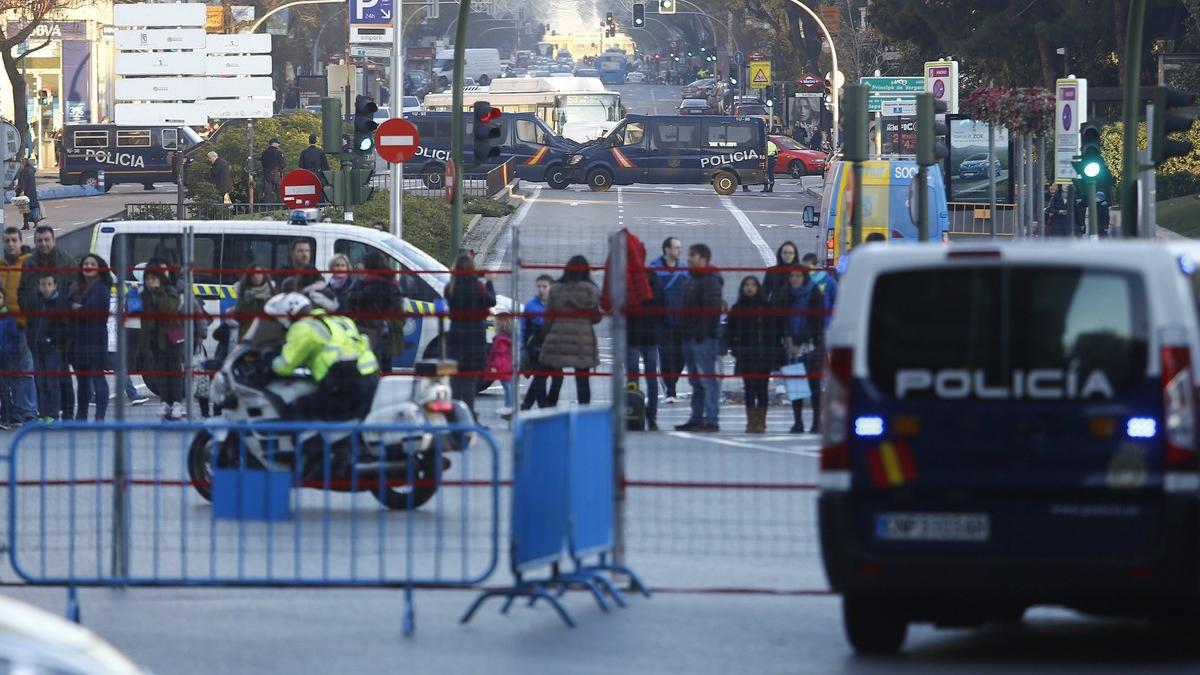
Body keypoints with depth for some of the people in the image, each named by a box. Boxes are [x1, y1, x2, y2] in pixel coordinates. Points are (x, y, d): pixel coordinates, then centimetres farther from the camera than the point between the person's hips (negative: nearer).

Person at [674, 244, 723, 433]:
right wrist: (685, 333, 19)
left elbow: (711, 308, -18)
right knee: (696, 381, 13)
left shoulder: (710, 280, -11)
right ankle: (696, 419, 18)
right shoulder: (691, 279, 20)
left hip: (704, 338, -10)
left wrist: (703, 332, -22)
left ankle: (711, 420, -12)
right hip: (691, 337, 10)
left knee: (707, 380, -10)